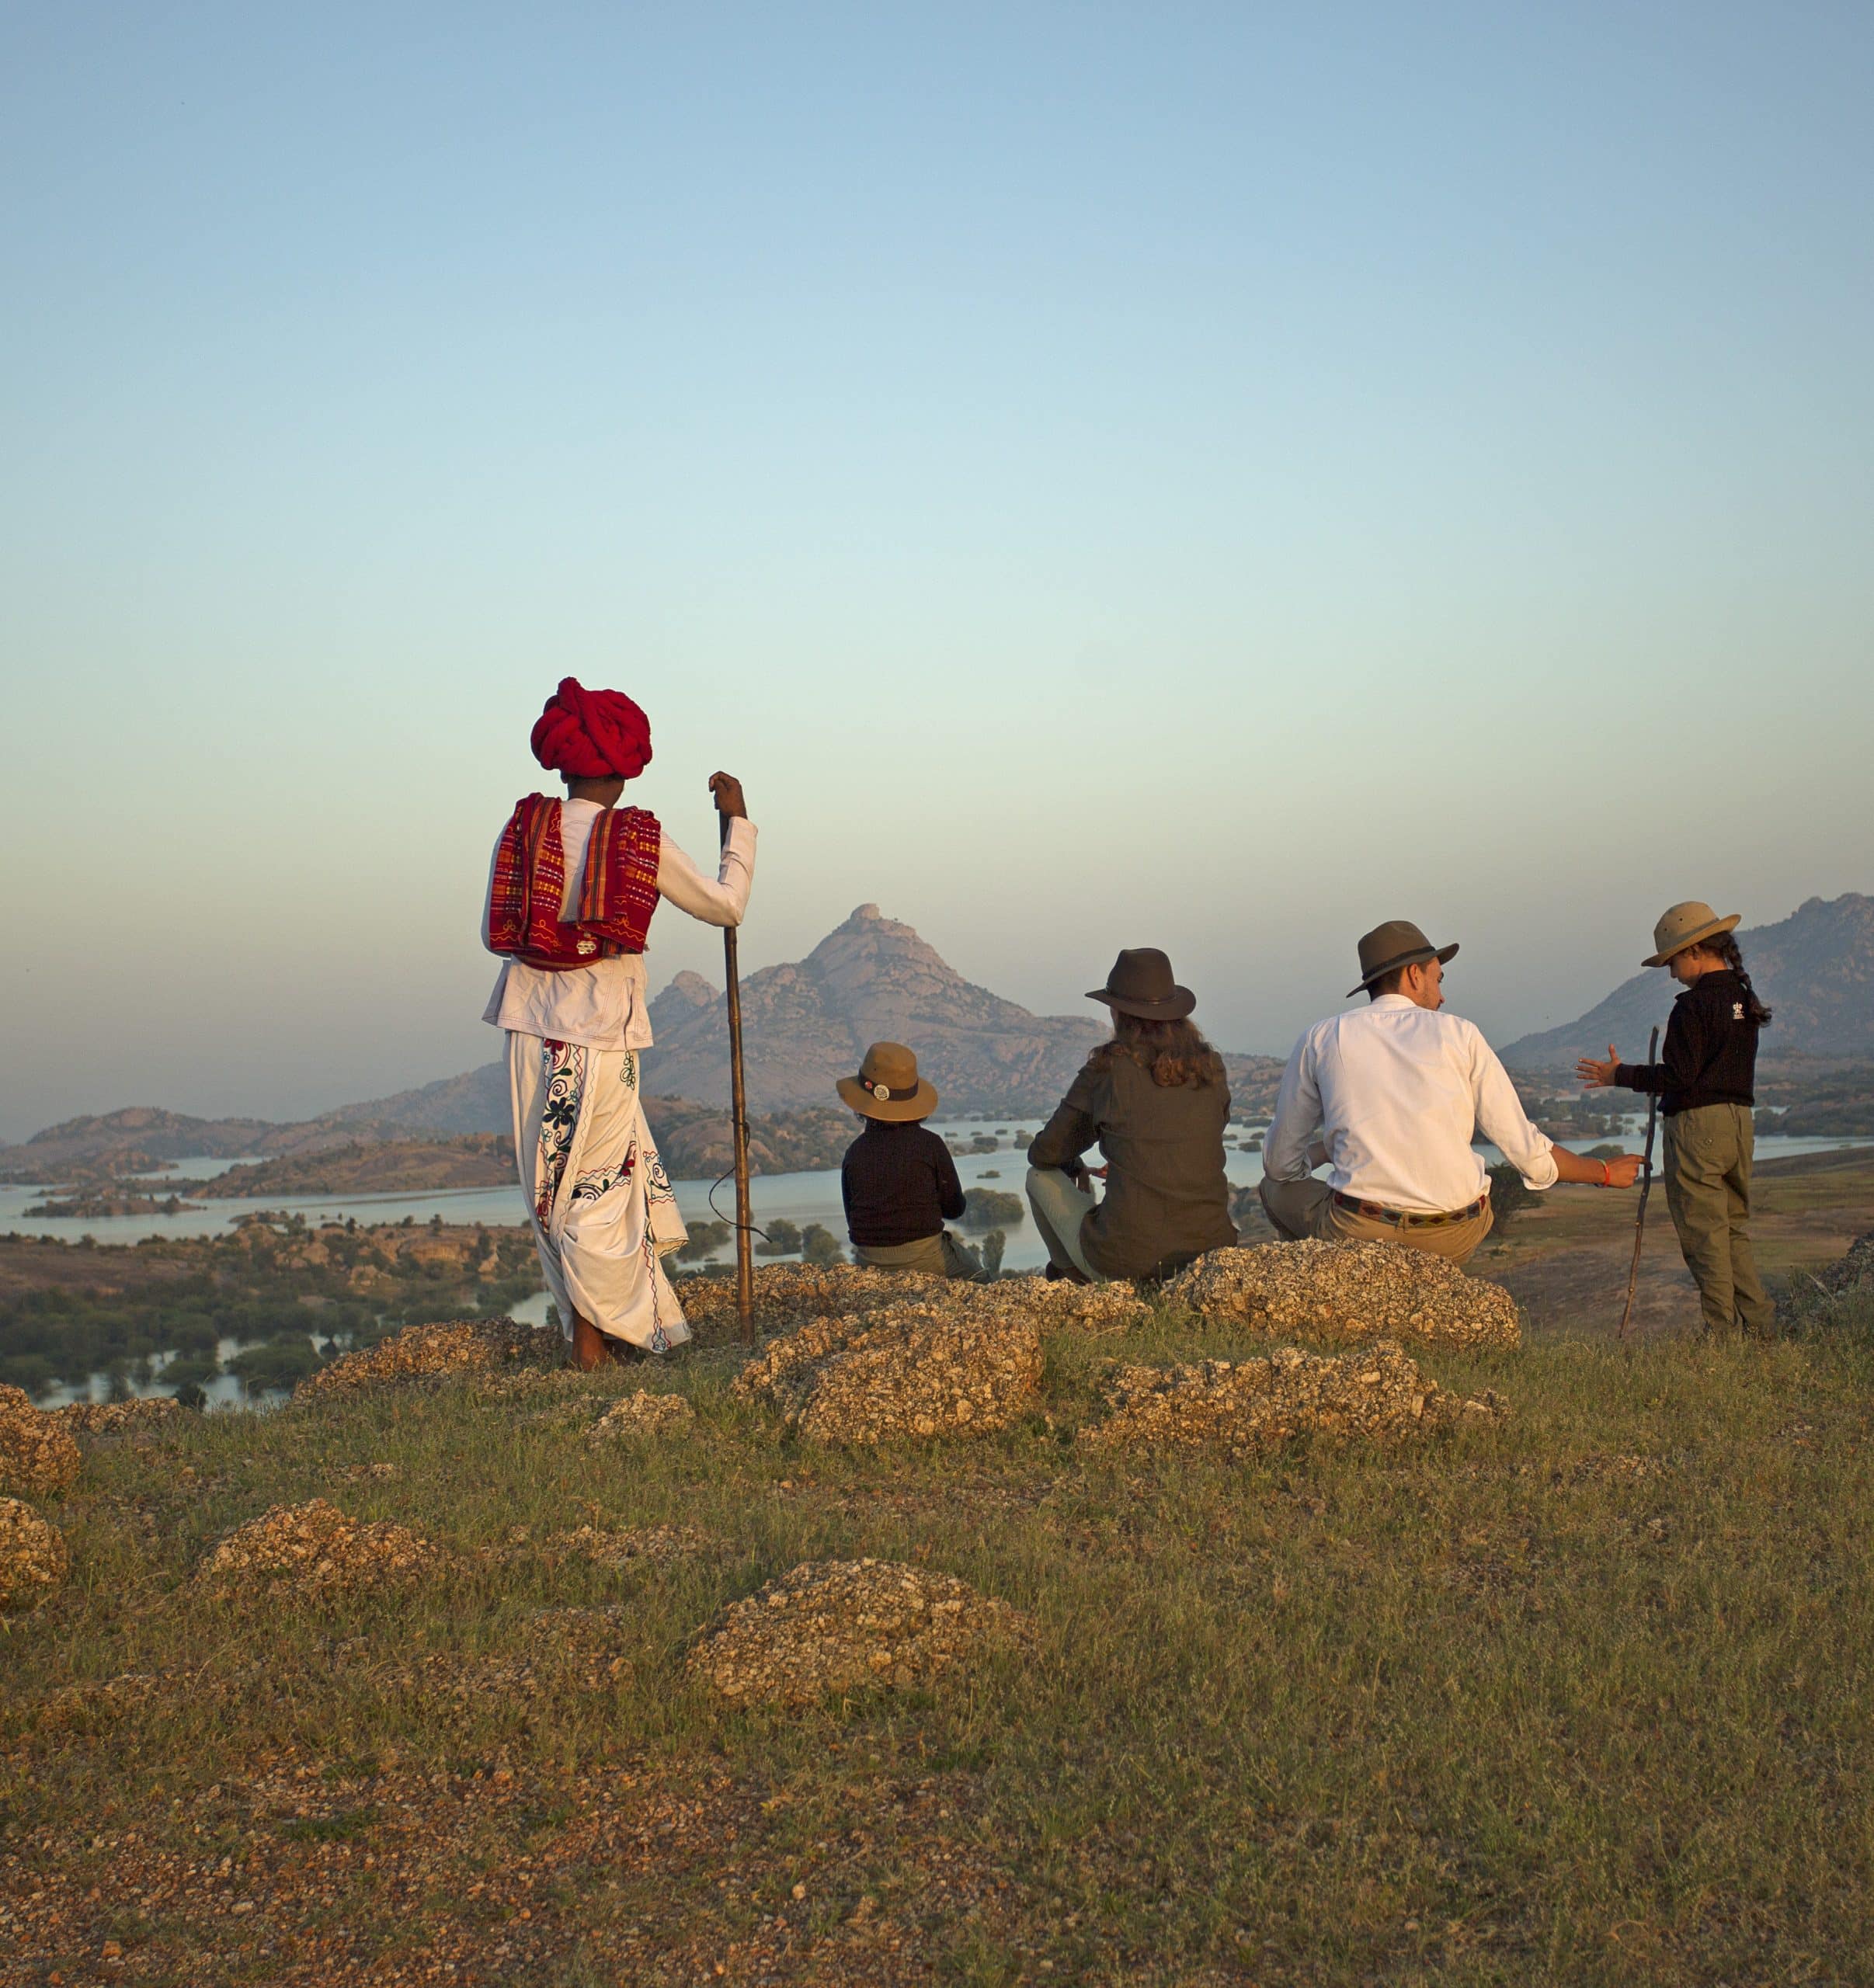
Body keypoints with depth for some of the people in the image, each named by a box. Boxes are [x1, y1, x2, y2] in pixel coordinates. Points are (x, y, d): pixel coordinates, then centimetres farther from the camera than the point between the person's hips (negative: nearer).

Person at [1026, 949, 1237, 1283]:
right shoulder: (1210, 1068, 6)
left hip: (1123, 1260, -3)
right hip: (1211, 1254, 4)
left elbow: (1045, 1154, 8)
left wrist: (1076, 1168, 30)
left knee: (1040, 1176, 22)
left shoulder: (1106, 1070, -4)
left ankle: (1076, 1281, 29)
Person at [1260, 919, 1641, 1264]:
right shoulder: (1459, 1034, 7)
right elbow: (1528, 1153, 8)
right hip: (1455, 1241, 2)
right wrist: (1604, 1172, 25)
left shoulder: (1323, 1038, 7)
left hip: (1357, 1235, -2)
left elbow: (1280, 1162, 14)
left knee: (1277, 1188, 27)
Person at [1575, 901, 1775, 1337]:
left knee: (1704, 1234, -2)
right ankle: (1759, 1324, 11)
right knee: (1734, 1229, 15)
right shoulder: (1746, 1001, 12)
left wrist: (1621, 1076, -8)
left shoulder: (1694, 1006, -14)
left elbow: (1679, 1076, -18)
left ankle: (1724, 1330, -1)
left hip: (1697, 1122, -8)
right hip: (1740, 1121, 8)